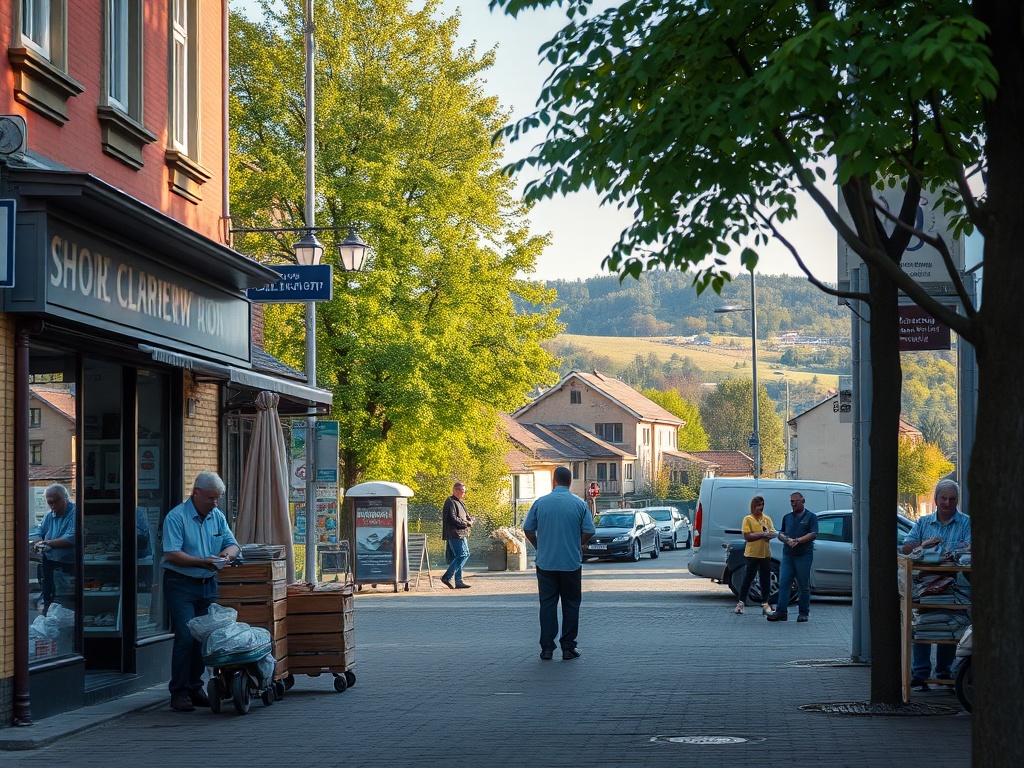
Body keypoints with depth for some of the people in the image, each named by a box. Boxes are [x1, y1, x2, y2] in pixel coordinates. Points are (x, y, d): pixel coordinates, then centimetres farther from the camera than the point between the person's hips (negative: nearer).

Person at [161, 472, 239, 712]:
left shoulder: (217, 517, 10)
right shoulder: (176, 517, -10)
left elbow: (232, 544, 10)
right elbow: (172, 554, -17)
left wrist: (227, 553, -14)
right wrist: (202, 562, -25)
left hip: (208, 584, 6)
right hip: (181, 585, -6)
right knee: (185, 638, -11)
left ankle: (195, 688, 16)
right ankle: (179, 693, -5)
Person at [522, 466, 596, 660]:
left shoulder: (540, 503, -2)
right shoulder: (579, 504, -4)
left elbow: (528, 530, 2)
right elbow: (589, 531, -3)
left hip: (546, 562, 1)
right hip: (571, 563, -1)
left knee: (547, 604, 6)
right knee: (571, 605, 8)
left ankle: (547, 648, 4)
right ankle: (568, 648, 7)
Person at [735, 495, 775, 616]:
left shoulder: (767, 519, 11)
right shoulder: (748, 519, -2)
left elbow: (773, 534, 4)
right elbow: (747, 537, -11)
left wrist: (764, 535, -17)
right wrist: (762, 534, -13)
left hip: (765, 554, 4)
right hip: (752, 554, -4)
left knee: (765, 580, 4)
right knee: (747, 579, -1)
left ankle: (765, 604, 9)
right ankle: (741, 603, 5)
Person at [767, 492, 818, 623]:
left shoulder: (811, 517, 5)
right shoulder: (787, 517, 19)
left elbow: (813, 534, -6)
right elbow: (780, 534, 16)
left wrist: (797, 541, -14)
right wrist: (787, 540, -6)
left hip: (804, 555, -4)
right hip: (788, 555, 4)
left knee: (804, 586, 0)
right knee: (783, 583, -4)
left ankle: (804, 613, 8)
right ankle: (781, 612, -6)